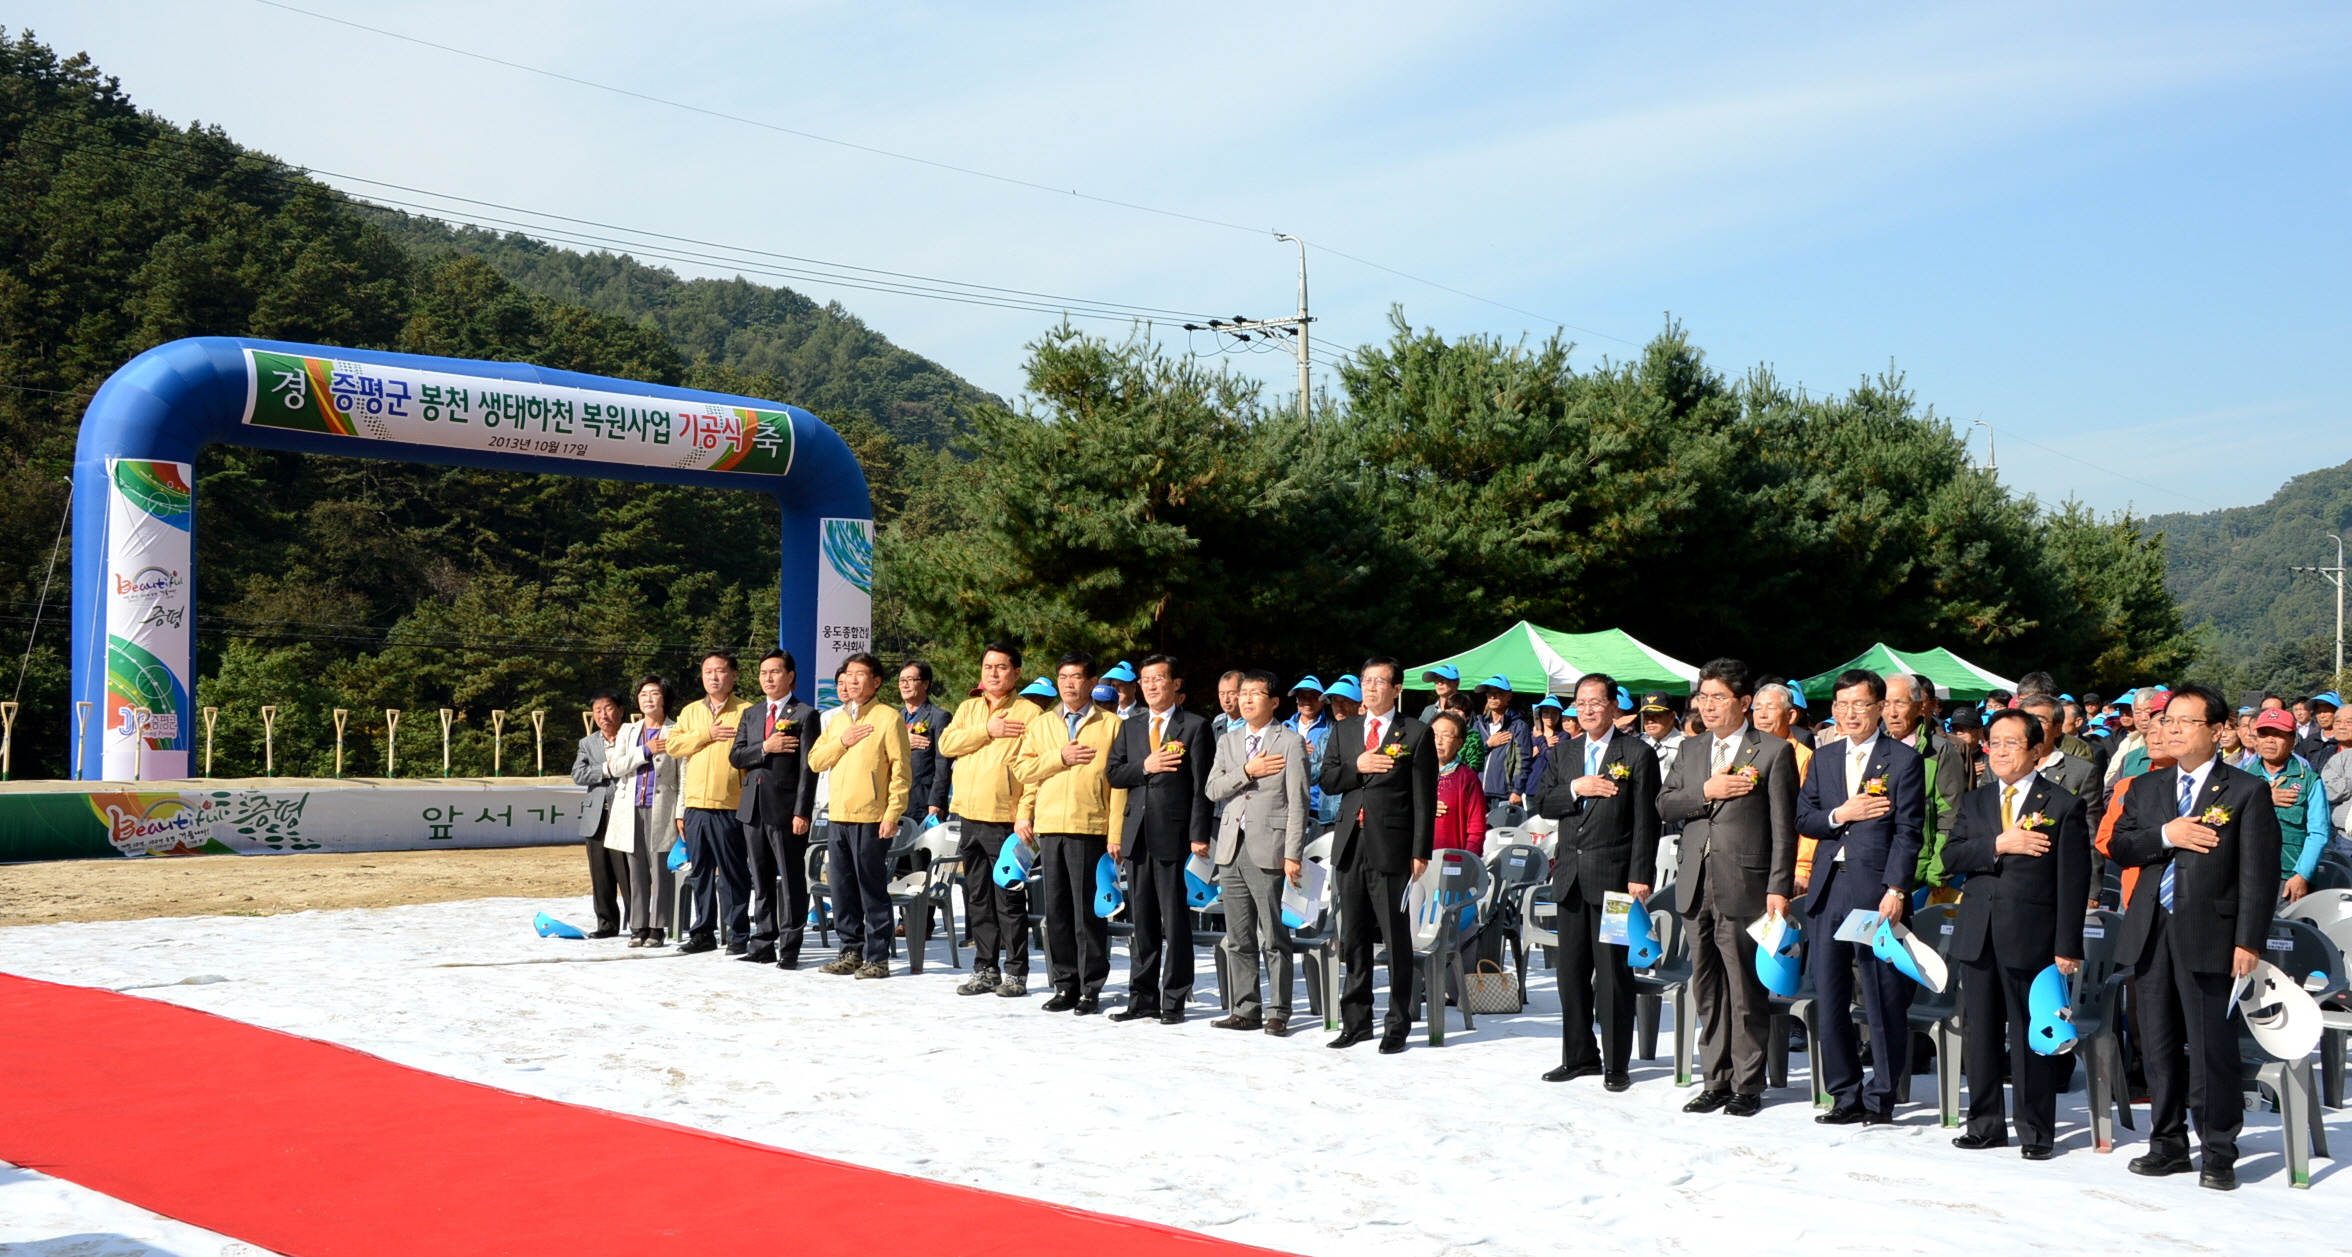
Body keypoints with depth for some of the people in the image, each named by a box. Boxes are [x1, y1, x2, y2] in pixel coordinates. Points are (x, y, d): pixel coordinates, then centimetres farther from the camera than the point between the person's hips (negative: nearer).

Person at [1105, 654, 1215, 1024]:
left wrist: (1199, 834, -12)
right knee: (1141, 919, 9)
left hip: (1174, 833, -5)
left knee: (1175, 918, -1)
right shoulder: (1130, 728, 16)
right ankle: (1142, 997, 16)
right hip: (1137, 833, 5)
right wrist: (1144, 767, -8)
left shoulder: (1195, 727, -1)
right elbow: (1113, 775, 9)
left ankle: (1174, 1000, 4)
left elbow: (1201, 786, -6)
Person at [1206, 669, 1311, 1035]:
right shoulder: (1228, 741, 16)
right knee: (1238, 939, 9)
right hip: (1232, 849, 6)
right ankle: (1246, 1009, 16)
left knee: (1274, 937, -4)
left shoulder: (1291, 742, -1)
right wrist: (1248, 771, -9)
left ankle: (1278, 1013, 2)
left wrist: (1293, 854, -12)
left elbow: (1297, 802, -6)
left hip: (1268, 849, -6)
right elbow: (1213, 789, 5)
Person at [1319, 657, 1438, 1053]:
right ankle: (1356, 1020, 19)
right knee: (1354, 937, 10)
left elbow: (1424, 798, -4)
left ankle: (1397, 1024, 6)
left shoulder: (1416, 733, -1)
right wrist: (1357, 766, -10)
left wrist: (1421, 851, -10)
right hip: (1351, 843, 5)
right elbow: (1327, 782, 9)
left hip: (1391, 846, -5)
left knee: (1396, 938, -1)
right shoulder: (1344, 731, 15)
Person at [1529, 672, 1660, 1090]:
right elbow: (1542, 804, 8)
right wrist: (1574, 789, -10)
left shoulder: (1638, 754, -3)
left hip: (1614, 877, -6)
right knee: (1572, 972, 10)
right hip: (1571, 878, 6)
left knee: (1613, 973, -1)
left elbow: (1646, 821, -7)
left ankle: (1615, 1064, 7)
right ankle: (1579, 1056, 21)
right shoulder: (1565, 754, 14)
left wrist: (1639, 877, -13)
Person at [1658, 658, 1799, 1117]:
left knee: (1746, 989, -1)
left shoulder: (1774, 751, -2)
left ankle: (1747, 1085, 9)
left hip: (1744, 887, -5)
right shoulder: (1691, 750, 15)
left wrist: (1779, 888, -12)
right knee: (1708, 988, 10)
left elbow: (1784, 826, -6)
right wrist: (1705, 792, -9)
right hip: (1697, 886, 6)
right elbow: (1664, 806, 9)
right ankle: (1715, 1081, 19)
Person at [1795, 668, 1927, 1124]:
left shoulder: (1903, 759, -1)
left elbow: (1908, 831, -6)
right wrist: (1839, 814, -8)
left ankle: (1881, 1096, 9)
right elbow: (1803, 819, 11)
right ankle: (1845, 1094, 17)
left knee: (1884, 997, -1)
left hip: (1876, 891, -5)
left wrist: (1895, 890, -14)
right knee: (1830, 997, 8)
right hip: (1827, 889, 5)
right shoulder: (1823, 758, 15)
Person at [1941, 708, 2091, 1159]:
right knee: (1980, 1034, 9)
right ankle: (1985, 1125, 19)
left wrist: (2068, 947, -10)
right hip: (1977, 936, 5)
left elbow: (2073, 881, -5)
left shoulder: (2063, 805, -1)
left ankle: (2036, 1132, 11)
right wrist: (1999, 844, -16)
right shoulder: (1974, 802, 14)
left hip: (2031, 937, -5)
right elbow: (1951, 855, 0)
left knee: (2031, 1037, 1)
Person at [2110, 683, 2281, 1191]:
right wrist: (2166, 835, -12)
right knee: (2160, 1045, 10)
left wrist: (2249, 942, -12)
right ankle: (2168, 1144, 21)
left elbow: (2259, 874, -5)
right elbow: (2119, 847, 6)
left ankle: (2219, 1154, 5)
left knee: (2211, 1047, -4)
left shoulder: (2247, 791, -1)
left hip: (2208, 935, -5)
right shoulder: (2145, 788, 15)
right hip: (2151, 934, 5)